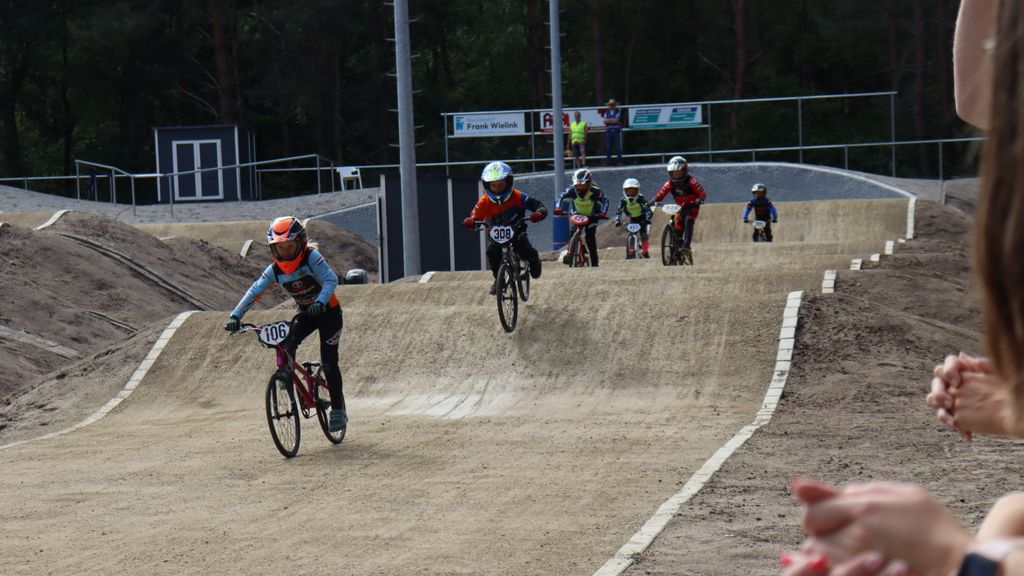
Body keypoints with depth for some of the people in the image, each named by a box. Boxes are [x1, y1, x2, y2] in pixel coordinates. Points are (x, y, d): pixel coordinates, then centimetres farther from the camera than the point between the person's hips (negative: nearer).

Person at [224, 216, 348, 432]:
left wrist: (320, 302, -52)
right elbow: (254, 292, -14)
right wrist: (235, 315, -27)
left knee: (329, 363, -8)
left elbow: (331, 279, -35)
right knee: (286, 342, -25)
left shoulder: (311, 257, -23)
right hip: (306, 313, 4)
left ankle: (338, 409, 3)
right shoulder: (275, 270, -10)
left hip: (328, 311, -4)